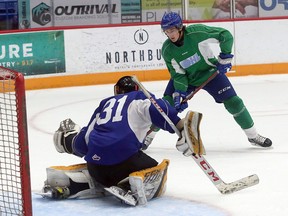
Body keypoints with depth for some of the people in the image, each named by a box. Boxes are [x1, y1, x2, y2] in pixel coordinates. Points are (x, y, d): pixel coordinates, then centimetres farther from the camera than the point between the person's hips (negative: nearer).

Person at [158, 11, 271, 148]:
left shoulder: (196, 32, -29)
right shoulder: (167, 50, -19)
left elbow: (225, 35, -22)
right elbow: (178, 74, -13)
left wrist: (225, 57, -21)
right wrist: (179, 93, -25)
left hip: (210, 72, -2)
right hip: (186, 78, 2)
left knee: (233, 102, -9)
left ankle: (253, 136, 6)